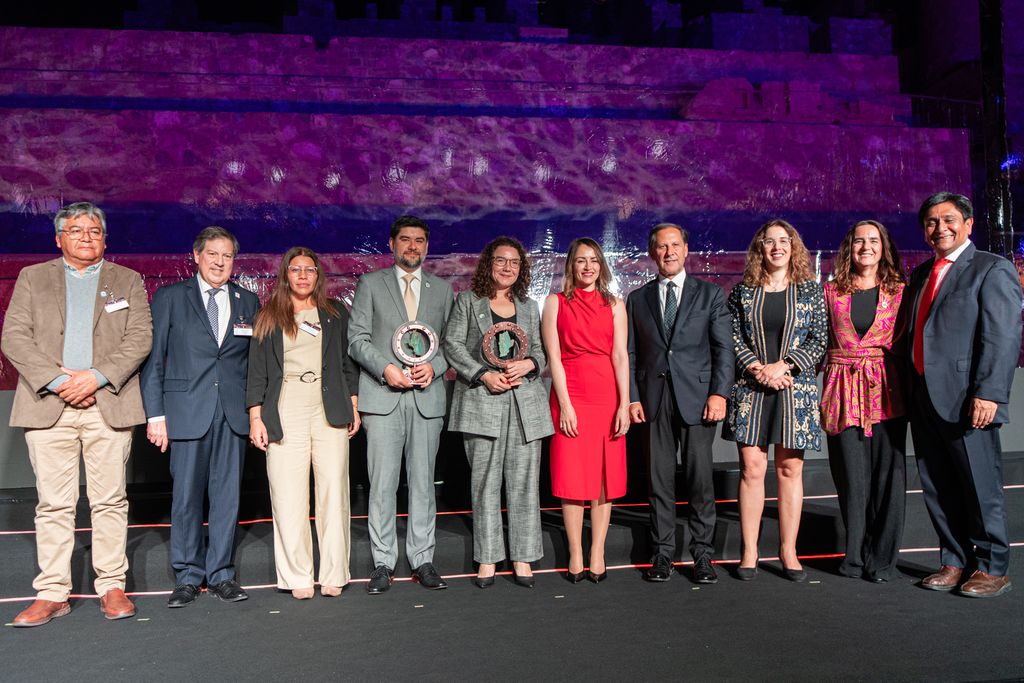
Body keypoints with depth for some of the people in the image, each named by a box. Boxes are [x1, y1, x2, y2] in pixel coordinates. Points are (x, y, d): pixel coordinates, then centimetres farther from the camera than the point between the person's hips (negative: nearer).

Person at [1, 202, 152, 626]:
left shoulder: (127, 281, 13)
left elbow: (140, 337, 1)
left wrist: (96, 377, -11)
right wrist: (57, 381, -10)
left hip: (108, 405, 0)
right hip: (48, 405, 1)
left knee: (110, 500, 3)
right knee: (53, 504, 3)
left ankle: (112, 587, 12)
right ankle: (52, 594, 12)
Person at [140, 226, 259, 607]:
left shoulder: (248, 302, 11)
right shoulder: (169, 298, 5)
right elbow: (153, 358, 2)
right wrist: (155, 414, -4)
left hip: (233, 414, 2)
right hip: (187, 411, -2)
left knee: (227, 494, 5)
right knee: (186, 495, 3)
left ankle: (220, 573, 17)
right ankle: (188, 577, 16)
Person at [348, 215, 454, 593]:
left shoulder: (442, 289, 15)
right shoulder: (370, 284, 8)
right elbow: (357, 338, 2)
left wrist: (434, 366, -7)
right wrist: (385, 368, -12)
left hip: (427, 396, 2)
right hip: (382, 396, -2)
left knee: (423, 482, 6)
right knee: (382, 484, -1)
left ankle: (422, 560, 15)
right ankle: (383, 563, 9)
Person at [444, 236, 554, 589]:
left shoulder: (528, 306, 17)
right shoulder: (467, 301, 8)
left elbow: (540, 349, 17)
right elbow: (452, 344, 1)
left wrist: (529, 364, -6)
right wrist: (484, 374, -10)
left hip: (525, 401, 2)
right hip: (481, 400, -2)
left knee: (523, 480, 1)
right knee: (485, 481, 1)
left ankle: (523, 557, 10)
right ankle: (487, 559, 10)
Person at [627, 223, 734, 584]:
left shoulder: (710, 294, 8)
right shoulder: (637, 299, 12)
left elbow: (724, 348, 2)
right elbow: (631, 354, 9)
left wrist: (719, 393, -8)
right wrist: (632, 398, 0)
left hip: (697, 396, -1)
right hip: (653, 399, 2)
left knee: (700, 478, -1)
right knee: (659, 479, 5)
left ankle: (703, 554, 11)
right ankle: (662, 552, 16)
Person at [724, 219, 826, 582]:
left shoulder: (810, 290, 7)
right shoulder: (743, 291, 7)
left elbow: (820, 339, 1)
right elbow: (732, 337, 3)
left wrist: (781, 366, -10)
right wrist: (757, 369, -11)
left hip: (795, 389, 0)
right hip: (750, 389, 0)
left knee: (790, 469, 3)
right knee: (751, 468, -1)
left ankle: (788, 552, 12)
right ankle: (749, 553, 6)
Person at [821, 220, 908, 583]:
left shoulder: (899, 291, 7)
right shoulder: (831, 291, 9)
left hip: (886, 390, 0)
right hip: (843, 389, 1)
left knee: (887, 473, 0)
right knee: (851, 474, 4)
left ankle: (883, 557, 12)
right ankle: (856, 554, 18)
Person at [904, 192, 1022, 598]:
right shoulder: (921, 274, 18)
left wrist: (988, 393, -20)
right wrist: (907, 390, 12)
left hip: (965, 399, -7)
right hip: (923, 397, 7)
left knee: (980, 486, 3)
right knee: (937, 487, 12)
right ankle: (955, 562, 25)